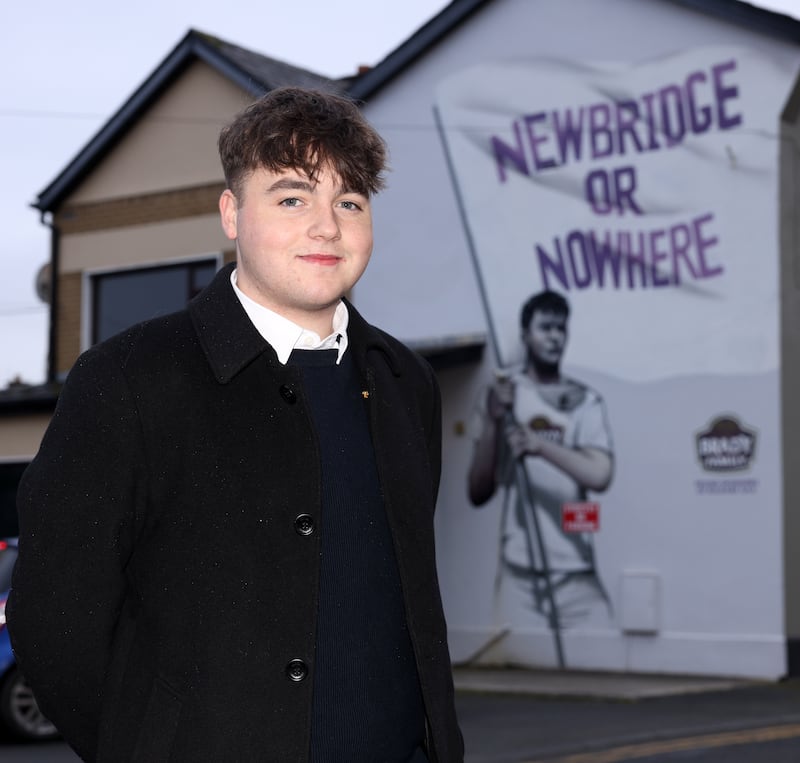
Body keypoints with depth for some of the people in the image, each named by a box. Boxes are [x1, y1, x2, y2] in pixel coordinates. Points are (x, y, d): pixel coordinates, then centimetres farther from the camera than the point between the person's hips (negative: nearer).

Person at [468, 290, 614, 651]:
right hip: (519, 572, -1)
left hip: (577, 571, 1)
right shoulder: (504, 395, 7)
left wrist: (539, 445, -19)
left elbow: (600, 475, -8)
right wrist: (492, 421, -9)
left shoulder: (586, 402, 7)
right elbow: (478, 493, 2)